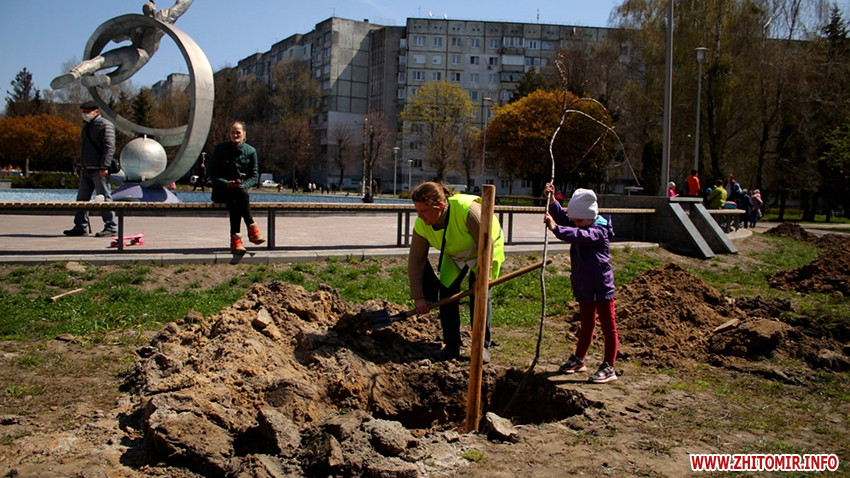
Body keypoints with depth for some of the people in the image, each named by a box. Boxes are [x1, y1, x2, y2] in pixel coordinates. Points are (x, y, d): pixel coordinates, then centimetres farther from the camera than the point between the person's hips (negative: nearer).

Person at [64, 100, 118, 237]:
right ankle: (81, 227, 14)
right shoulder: (86, 126, 21)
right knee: (82, 198, 9)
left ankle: (111, 227, -2)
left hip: (99, 170, -9)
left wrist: (104, 167, -22)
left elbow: (109, 147, -16)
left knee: (104, 198, -6)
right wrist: (80, 165, 20)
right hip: (86, 170, 9)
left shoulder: (105, 125, -8)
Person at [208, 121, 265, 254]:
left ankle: (235, 239, -42)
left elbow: (254, 176, 5)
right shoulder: (220, 149, 3)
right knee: (241, 193, -35)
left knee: (234, 202, -34)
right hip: (221, 191, -2)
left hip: (241, 189, 2)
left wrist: (243, 185, -15)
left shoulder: (251, 151, 7)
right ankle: (252, 228, -42)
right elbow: (212, 175, 1)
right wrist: (226, 183, -18)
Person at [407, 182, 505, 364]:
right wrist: (418, 297, -20)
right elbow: (415, 260, -17)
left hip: (484, 251, -4)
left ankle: (483, 346, 0)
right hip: (454, 254, 4)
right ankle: (452, 346, 3)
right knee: (446, 291, -7)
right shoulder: (421, 224, -23)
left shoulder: (466, 209, -40)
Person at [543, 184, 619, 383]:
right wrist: (552, 200, -9)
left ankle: (609, 367, 3)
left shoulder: (599, 230, -18)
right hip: (584, 287, 9)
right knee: (586, 325, 21)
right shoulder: (583, 226, 9)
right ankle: (579, 359, 32)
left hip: (601, 287, -9)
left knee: (608, 327, 0)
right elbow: (562, 217, 6)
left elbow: (580, 235, -35)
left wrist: (556, 228, -44)